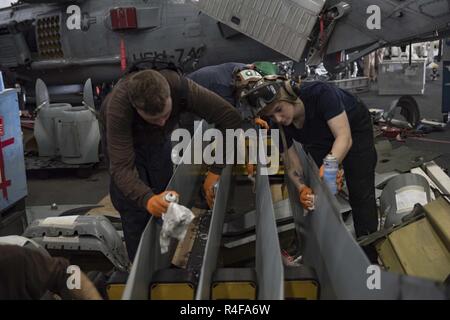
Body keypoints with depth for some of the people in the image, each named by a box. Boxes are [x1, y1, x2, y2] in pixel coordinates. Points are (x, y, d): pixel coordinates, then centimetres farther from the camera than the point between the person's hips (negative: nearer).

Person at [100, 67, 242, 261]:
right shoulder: (118, 107, -43)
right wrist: (147, 199, -61)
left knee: (164, 200, 4)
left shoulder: (180, 87, -39)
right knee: (134, 206, -7)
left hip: (159, 139, 3)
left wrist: (215, 171, -37)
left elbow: (230, 117, -34)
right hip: (121, 137, -2)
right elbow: (121, 167, -43)